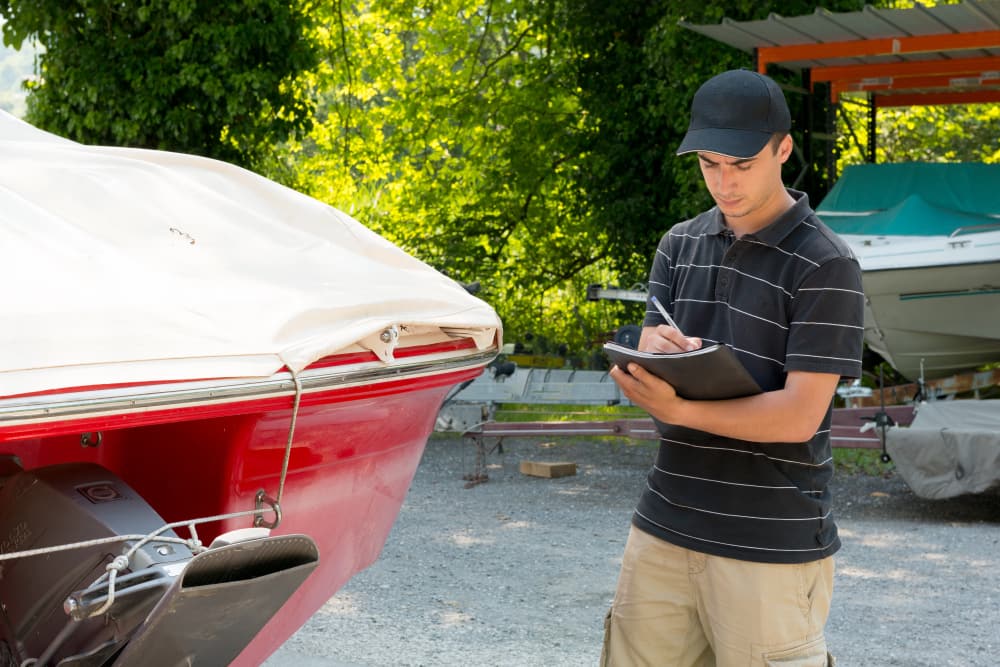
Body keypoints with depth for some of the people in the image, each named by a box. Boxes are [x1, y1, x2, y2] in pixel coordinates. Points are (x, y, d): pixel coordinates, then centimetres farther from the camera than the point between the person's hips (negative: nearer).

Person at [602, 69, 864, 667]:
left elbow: (799, 416, -14)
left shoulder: (826, 265, -8)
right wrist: (660, 350, -17)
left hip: (771, 543, -5)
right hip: (666, 524, 5)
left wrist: (678, 409, -21)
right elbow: (647, 366, 6)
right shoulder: (681, 244, 10)